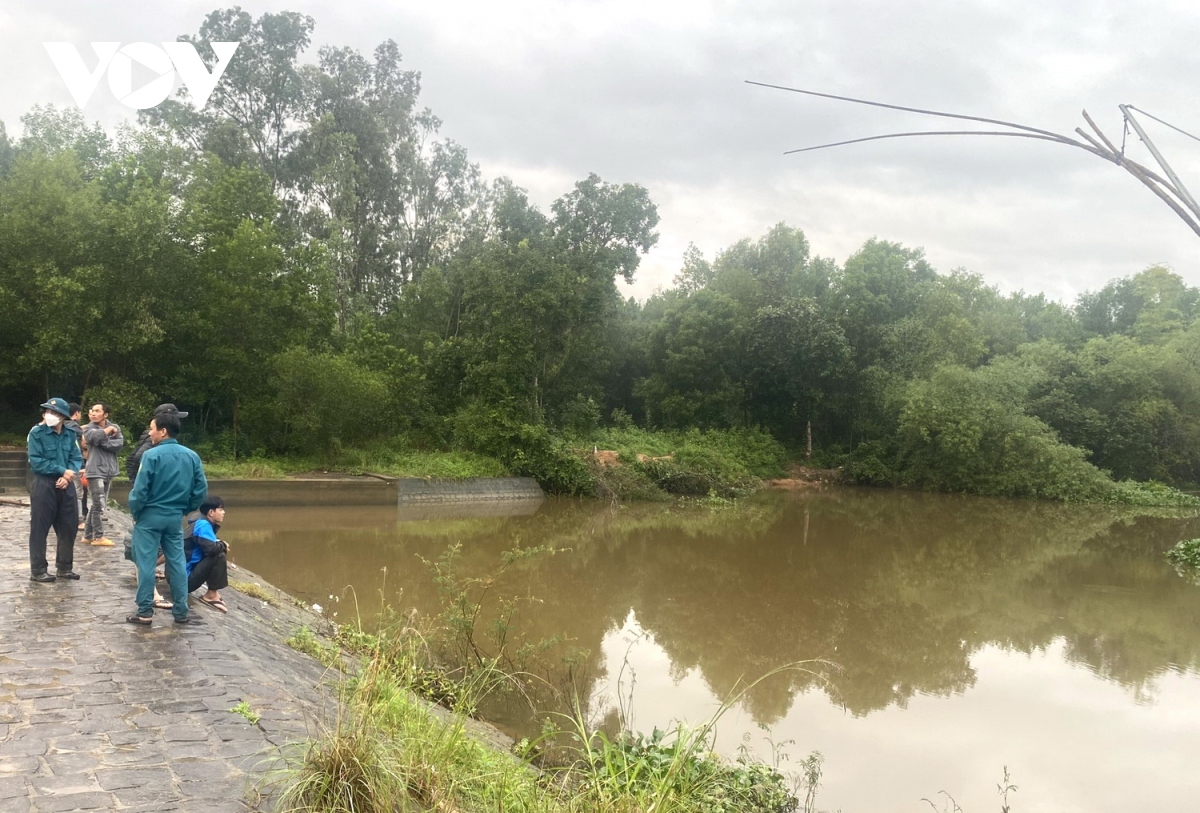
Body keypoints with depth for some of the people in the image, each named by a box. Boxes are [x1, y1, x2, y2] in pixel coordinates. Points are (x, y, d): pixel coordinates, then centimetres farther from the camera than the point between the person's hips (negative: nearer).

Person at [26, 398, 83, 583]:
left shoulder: (70, 434, 5)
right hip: (44, 485, -5)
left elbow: (77, 458, 4)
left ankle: (64, 567, 22)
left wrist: (67, 476, -13)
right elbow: (36, 462, -13)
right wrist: (62, 471, -15)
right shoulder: (36, 433, -8)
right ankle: (38, 571, 9)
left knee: (69, 527, 10)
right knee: (40, 529, 1)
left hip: (66, 486, 5)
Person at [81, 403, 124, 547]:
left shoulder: (114, 427, 9)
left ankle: (88, 535, 19)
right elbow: (95, 436, -22)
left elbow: (119, 443, -7)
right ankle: (98, 537, 1)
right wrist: (109, 429, -9)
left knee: (95, 505, 12)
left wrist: (103, 441, -15)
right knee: (99, 505, -7)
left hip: (108, 470, 5)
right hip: (95, 471, -5)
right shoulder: (89, 428, 0)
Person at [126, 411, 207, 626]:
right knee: (177, 563, 10)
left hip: (150, 517, -4)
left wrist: (135, 512, 1)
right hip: (175, 518, 5)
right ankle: (181, 612, 14)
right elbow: (201, 489, 2)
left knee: (146, 564, 3)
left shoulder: (152, 455, -14)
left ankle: (145, 612, 6)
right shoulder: (192, 456, 1)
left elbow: (140, 489, -15)